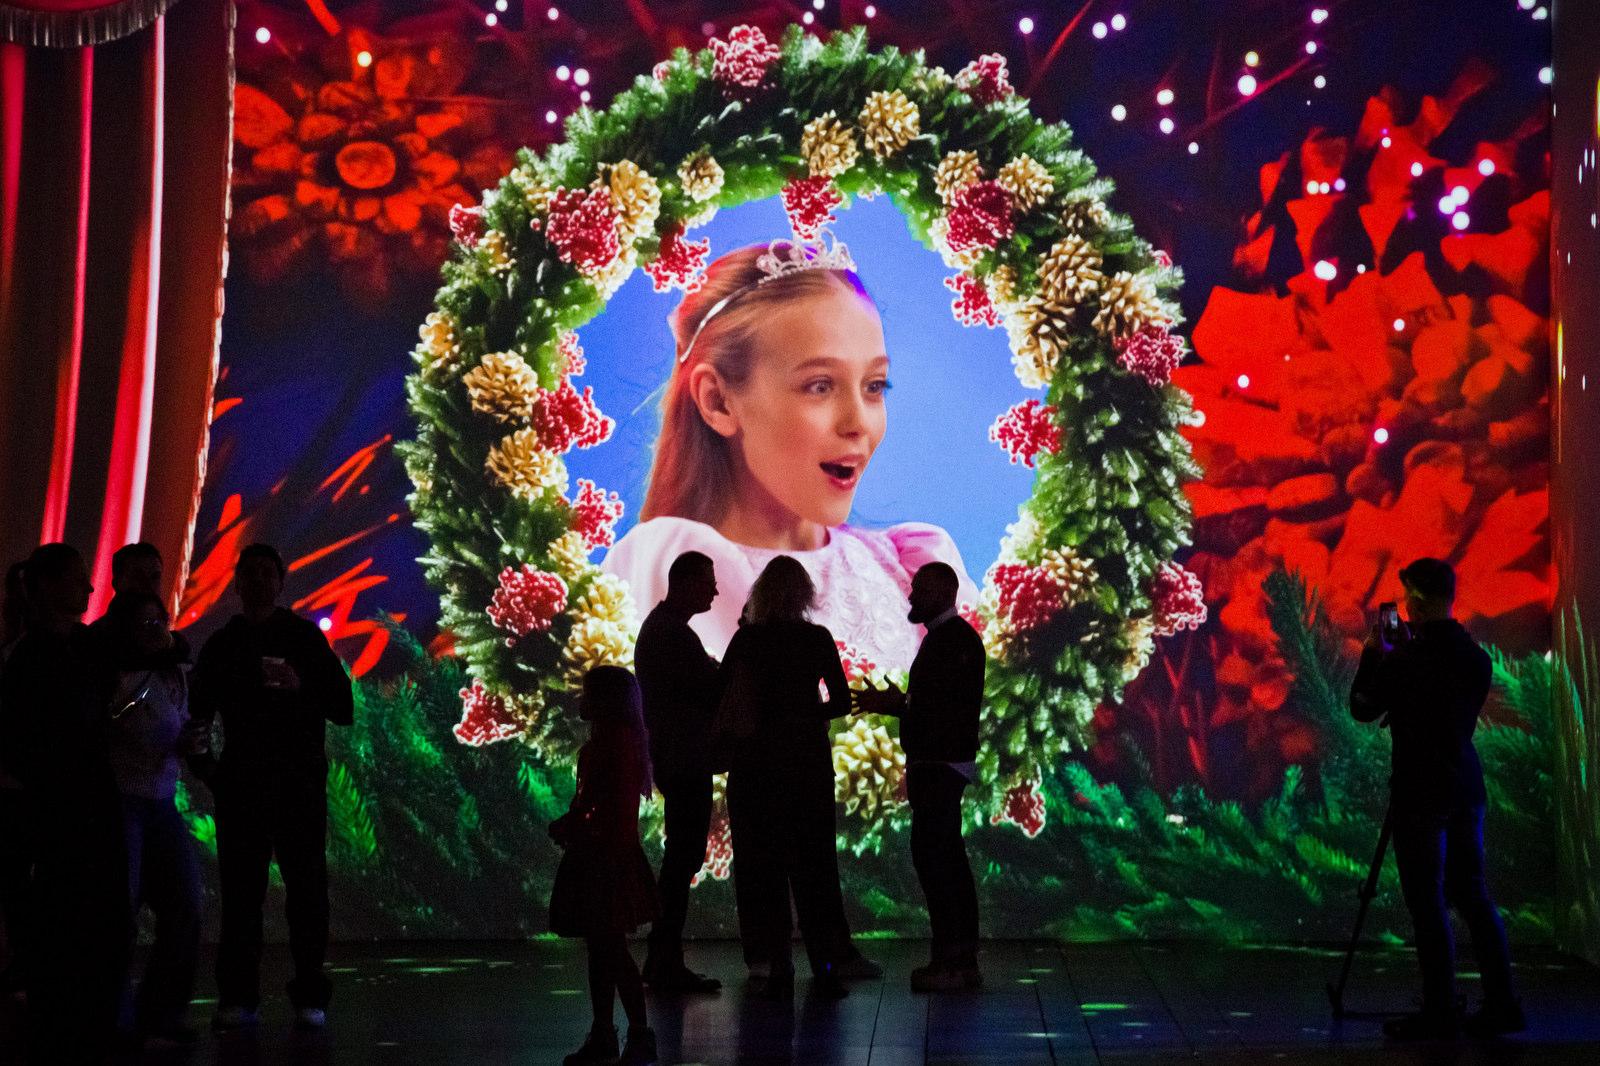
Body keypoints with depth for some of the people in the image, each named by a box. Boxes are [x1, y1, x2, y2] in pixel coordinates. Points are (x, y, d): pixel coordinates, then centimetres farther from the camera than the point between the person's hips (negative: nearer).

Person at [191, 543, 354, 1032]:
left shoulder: (305, 636, 6)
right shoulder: (221, 644, 13)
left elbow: (342, 708, 1)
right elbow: (200, 713, 14)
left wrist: (301, 686, -17)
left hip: (300, 780, -2)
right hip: (241, 784, 2)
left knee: (306, 889, -3)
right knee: (240, 890, -1)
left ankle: (310, 997, 0)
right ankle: (238, 997, 1)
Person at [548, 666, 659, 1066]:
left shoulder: (618, 741, -14)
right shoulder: (600, 743, 16)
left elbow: (618, 807, -21)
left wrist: (573, 828, -17)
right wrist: (568, 824, 6)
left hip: (610, 861, -10)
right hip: (594, 859, 10)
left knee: (611, 949, -8)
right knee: (599, 948, 13)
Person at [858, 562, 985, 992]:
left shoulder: (956, 638, -13)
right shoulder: (941, 638, 19)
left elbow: (954, 704, -21)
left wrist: (898, 703, -20)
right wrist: (894, 703, 14)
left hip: (942, 765, -11)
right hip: (935, 764, 11)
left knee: (930, 855, -13)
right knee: (948, 859, 10)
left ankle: (950, 959, -13)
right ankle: (963, 960, 13)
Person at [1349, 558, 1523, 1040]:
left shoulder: (1407, 660, -16)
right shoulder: (1476, 656, 4)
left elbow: (1362, 708, -3)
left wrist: (1374, 653, 9)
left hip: (1421, 794, -7)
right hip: (1465, 788, 7)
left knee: (1428, 903, -1)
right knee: (1472, 895, 13)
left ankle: (1439, 1012, 2)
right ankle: (1501, 1004, 14)